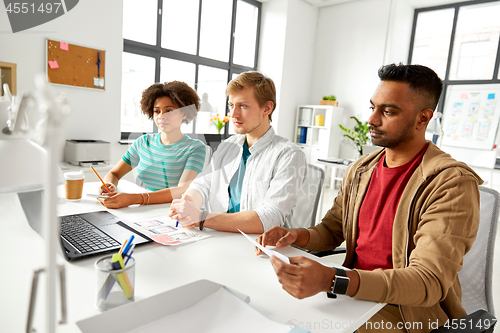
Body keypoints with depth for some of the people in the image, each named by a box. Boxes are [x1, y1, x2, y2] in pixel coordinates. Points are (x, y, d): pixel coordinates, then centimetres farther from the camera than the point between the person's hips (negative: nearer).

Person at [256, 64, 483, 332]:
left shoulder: (453, 183, -18)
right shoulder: (359, 171, 4)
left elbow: (429, 284, -25)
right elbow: (331, 230, 11)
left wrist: (330, 280, -39)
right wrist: (296, 236, -12)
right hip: (355, 293, 6)